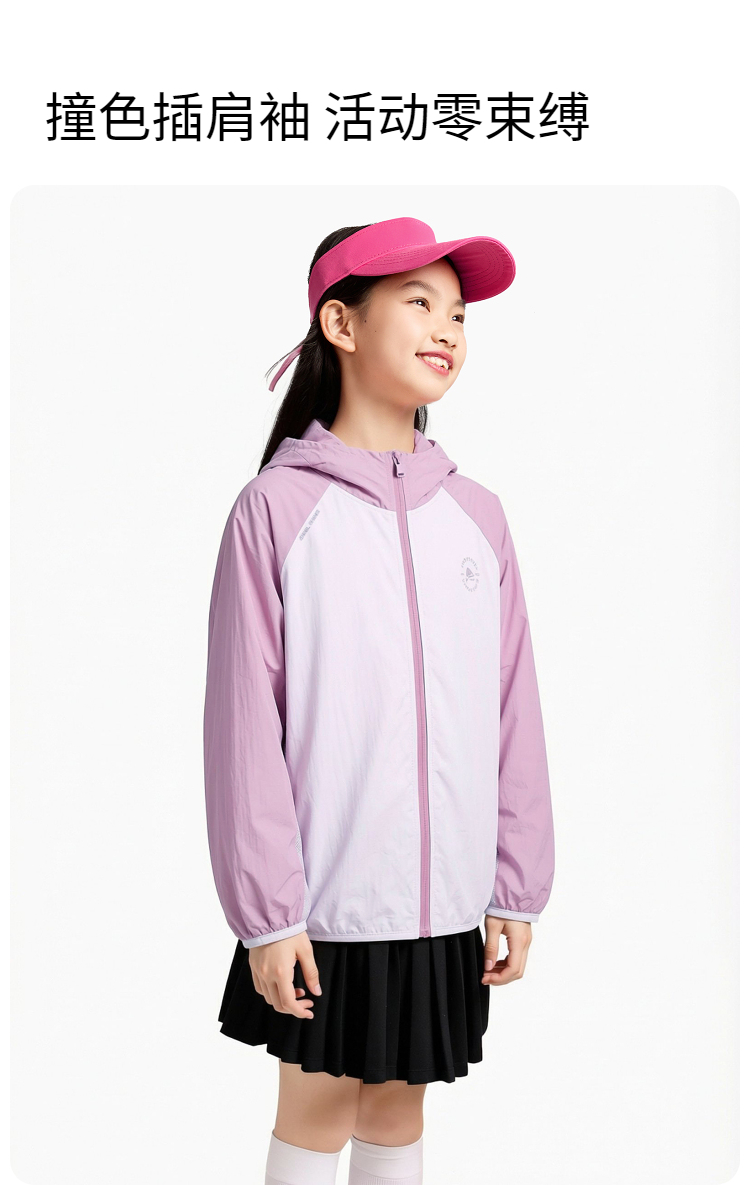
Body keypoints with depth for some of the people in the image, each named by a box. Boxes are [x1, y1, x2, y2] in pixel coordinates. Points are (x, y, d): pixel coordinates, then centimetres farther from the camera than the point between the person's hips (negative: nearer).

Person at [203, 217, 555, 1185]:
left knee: (397, 1106, 16)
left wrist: (519, 889, 5)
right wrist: (264, 910, -11)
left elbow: (513, 715, 6)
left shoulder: (476, 515, 5)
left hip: (443, 898, 4)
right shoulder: (278, 507, -7)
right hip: (324, 894, -3)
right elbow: (245, 724, -9)